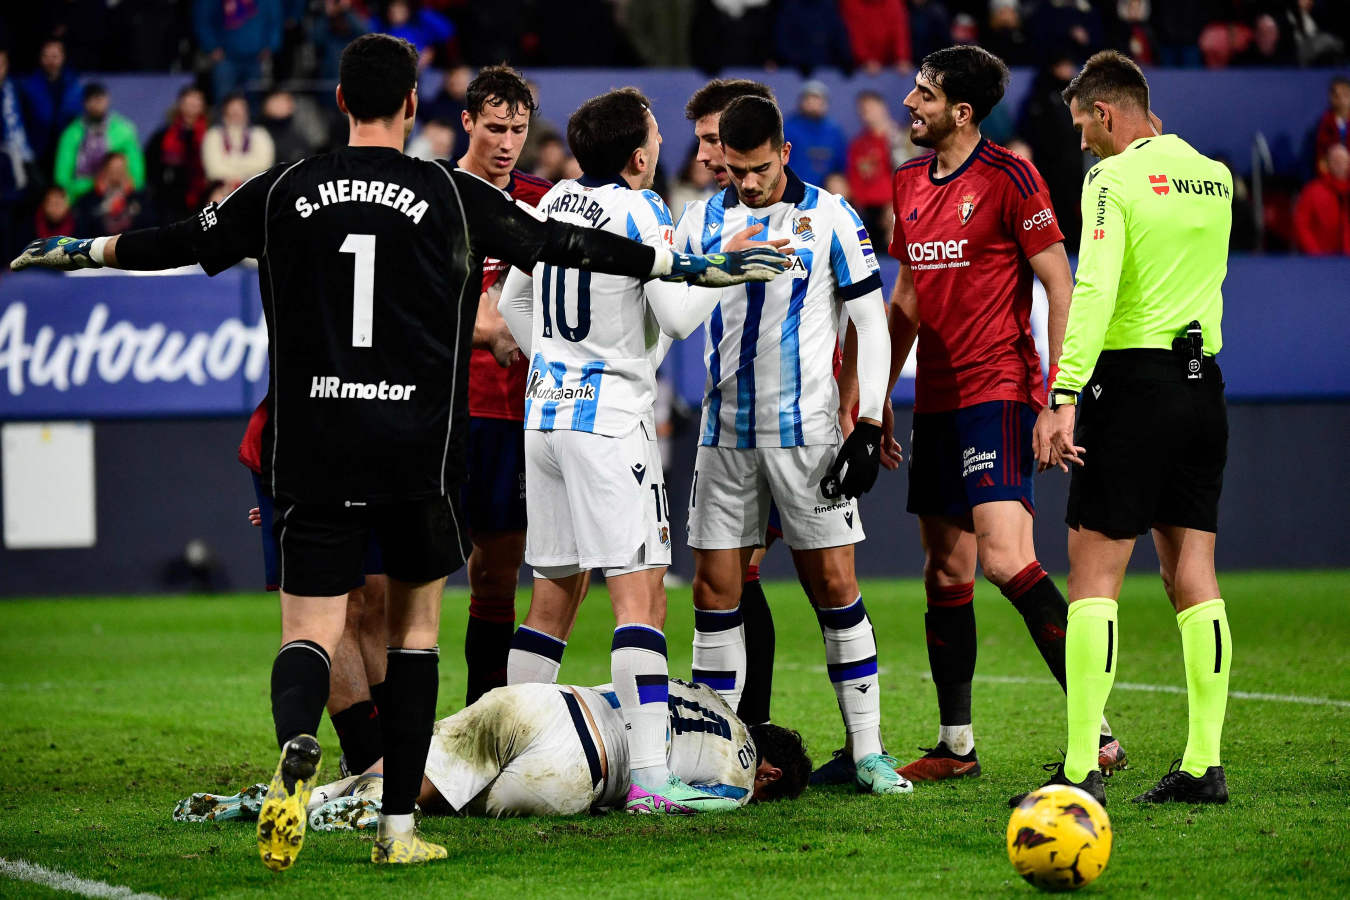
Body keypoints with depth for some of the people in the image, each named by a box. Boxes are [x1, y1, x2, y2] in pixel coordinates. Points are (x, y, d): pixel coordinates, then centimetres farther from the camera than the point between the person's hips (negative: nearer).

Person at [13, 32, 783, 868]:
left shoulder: (284, 190, 4)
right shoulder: (452, 195, -1)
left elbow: (184, 241, 16)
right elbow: (562, 244, 4)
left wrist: (82, 249, 34)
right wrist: (687, 263, 15)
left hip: (312, 452, 1)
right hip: (419, 450, -1)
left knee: (309, 633, 1)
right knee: (417, 623, 15)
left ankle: (296, 749, -33)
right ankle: (399, 827, 13)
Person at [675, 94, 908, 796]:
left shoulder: (829, 219, -3)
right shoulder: (703, 222, 7)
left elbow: (872, 324, -1)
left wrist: (869, 429, -8)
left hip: (805, 428, -3)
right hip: (725, 431, 3)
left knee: (834, 582, -4)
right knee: (714, 587, 1)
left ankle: (867, 750, 2)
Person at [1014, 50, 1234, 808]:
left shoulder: (1113, 178, -9)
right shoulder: (1214, 177, 12)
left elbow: (1094, 290, -21)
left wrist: (1064, 397, -25)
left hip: (1133, 381, -7)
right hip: (1204, 384, 7)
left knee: (1094, 575, -5)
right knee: (1194, 574, 8)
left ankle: (1082, 769, -10)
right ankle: (1205, 764, 5)